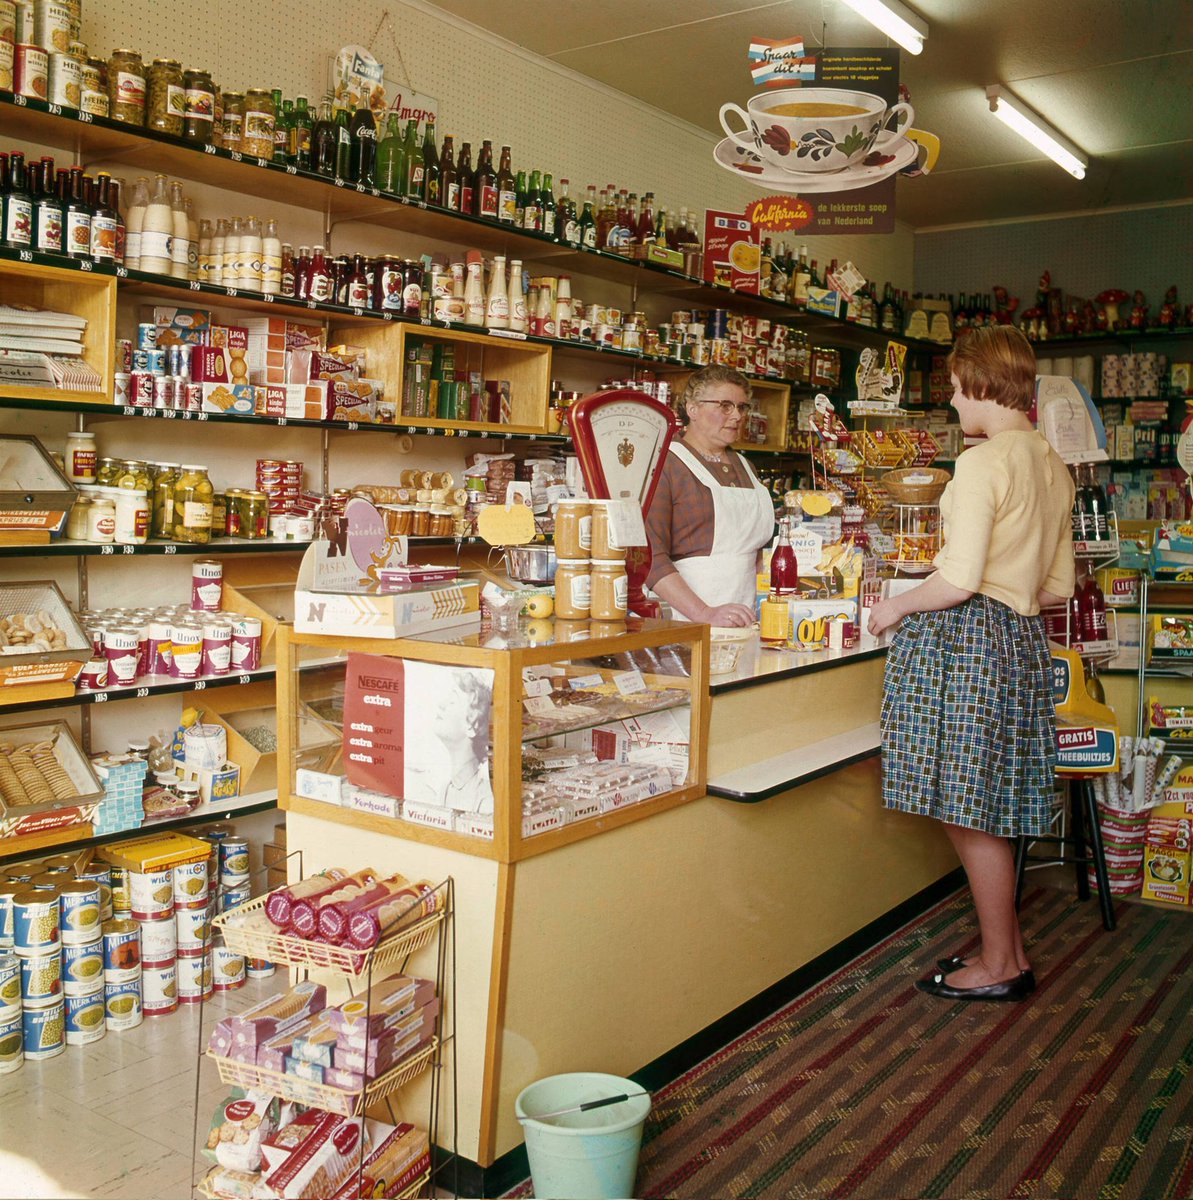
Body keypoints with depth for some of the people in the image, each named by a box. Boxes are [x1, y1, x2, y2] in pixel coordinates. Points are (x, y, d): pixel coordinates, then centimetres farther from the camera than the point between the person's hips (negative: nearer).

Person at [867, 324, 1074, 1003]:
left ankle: (1001, 966, 14)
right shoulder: (1054, 466, 13)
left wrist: (897, 607, -4)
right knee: (991, 810, 16)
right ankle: (1007, 947, 27)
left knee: (971, 813, 2)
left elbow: (960, 580, -19)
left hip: (968, 639, -9)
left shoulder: (982, 463, -14)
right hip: (1023, 637, 9)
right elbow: (1059, 586, 16)